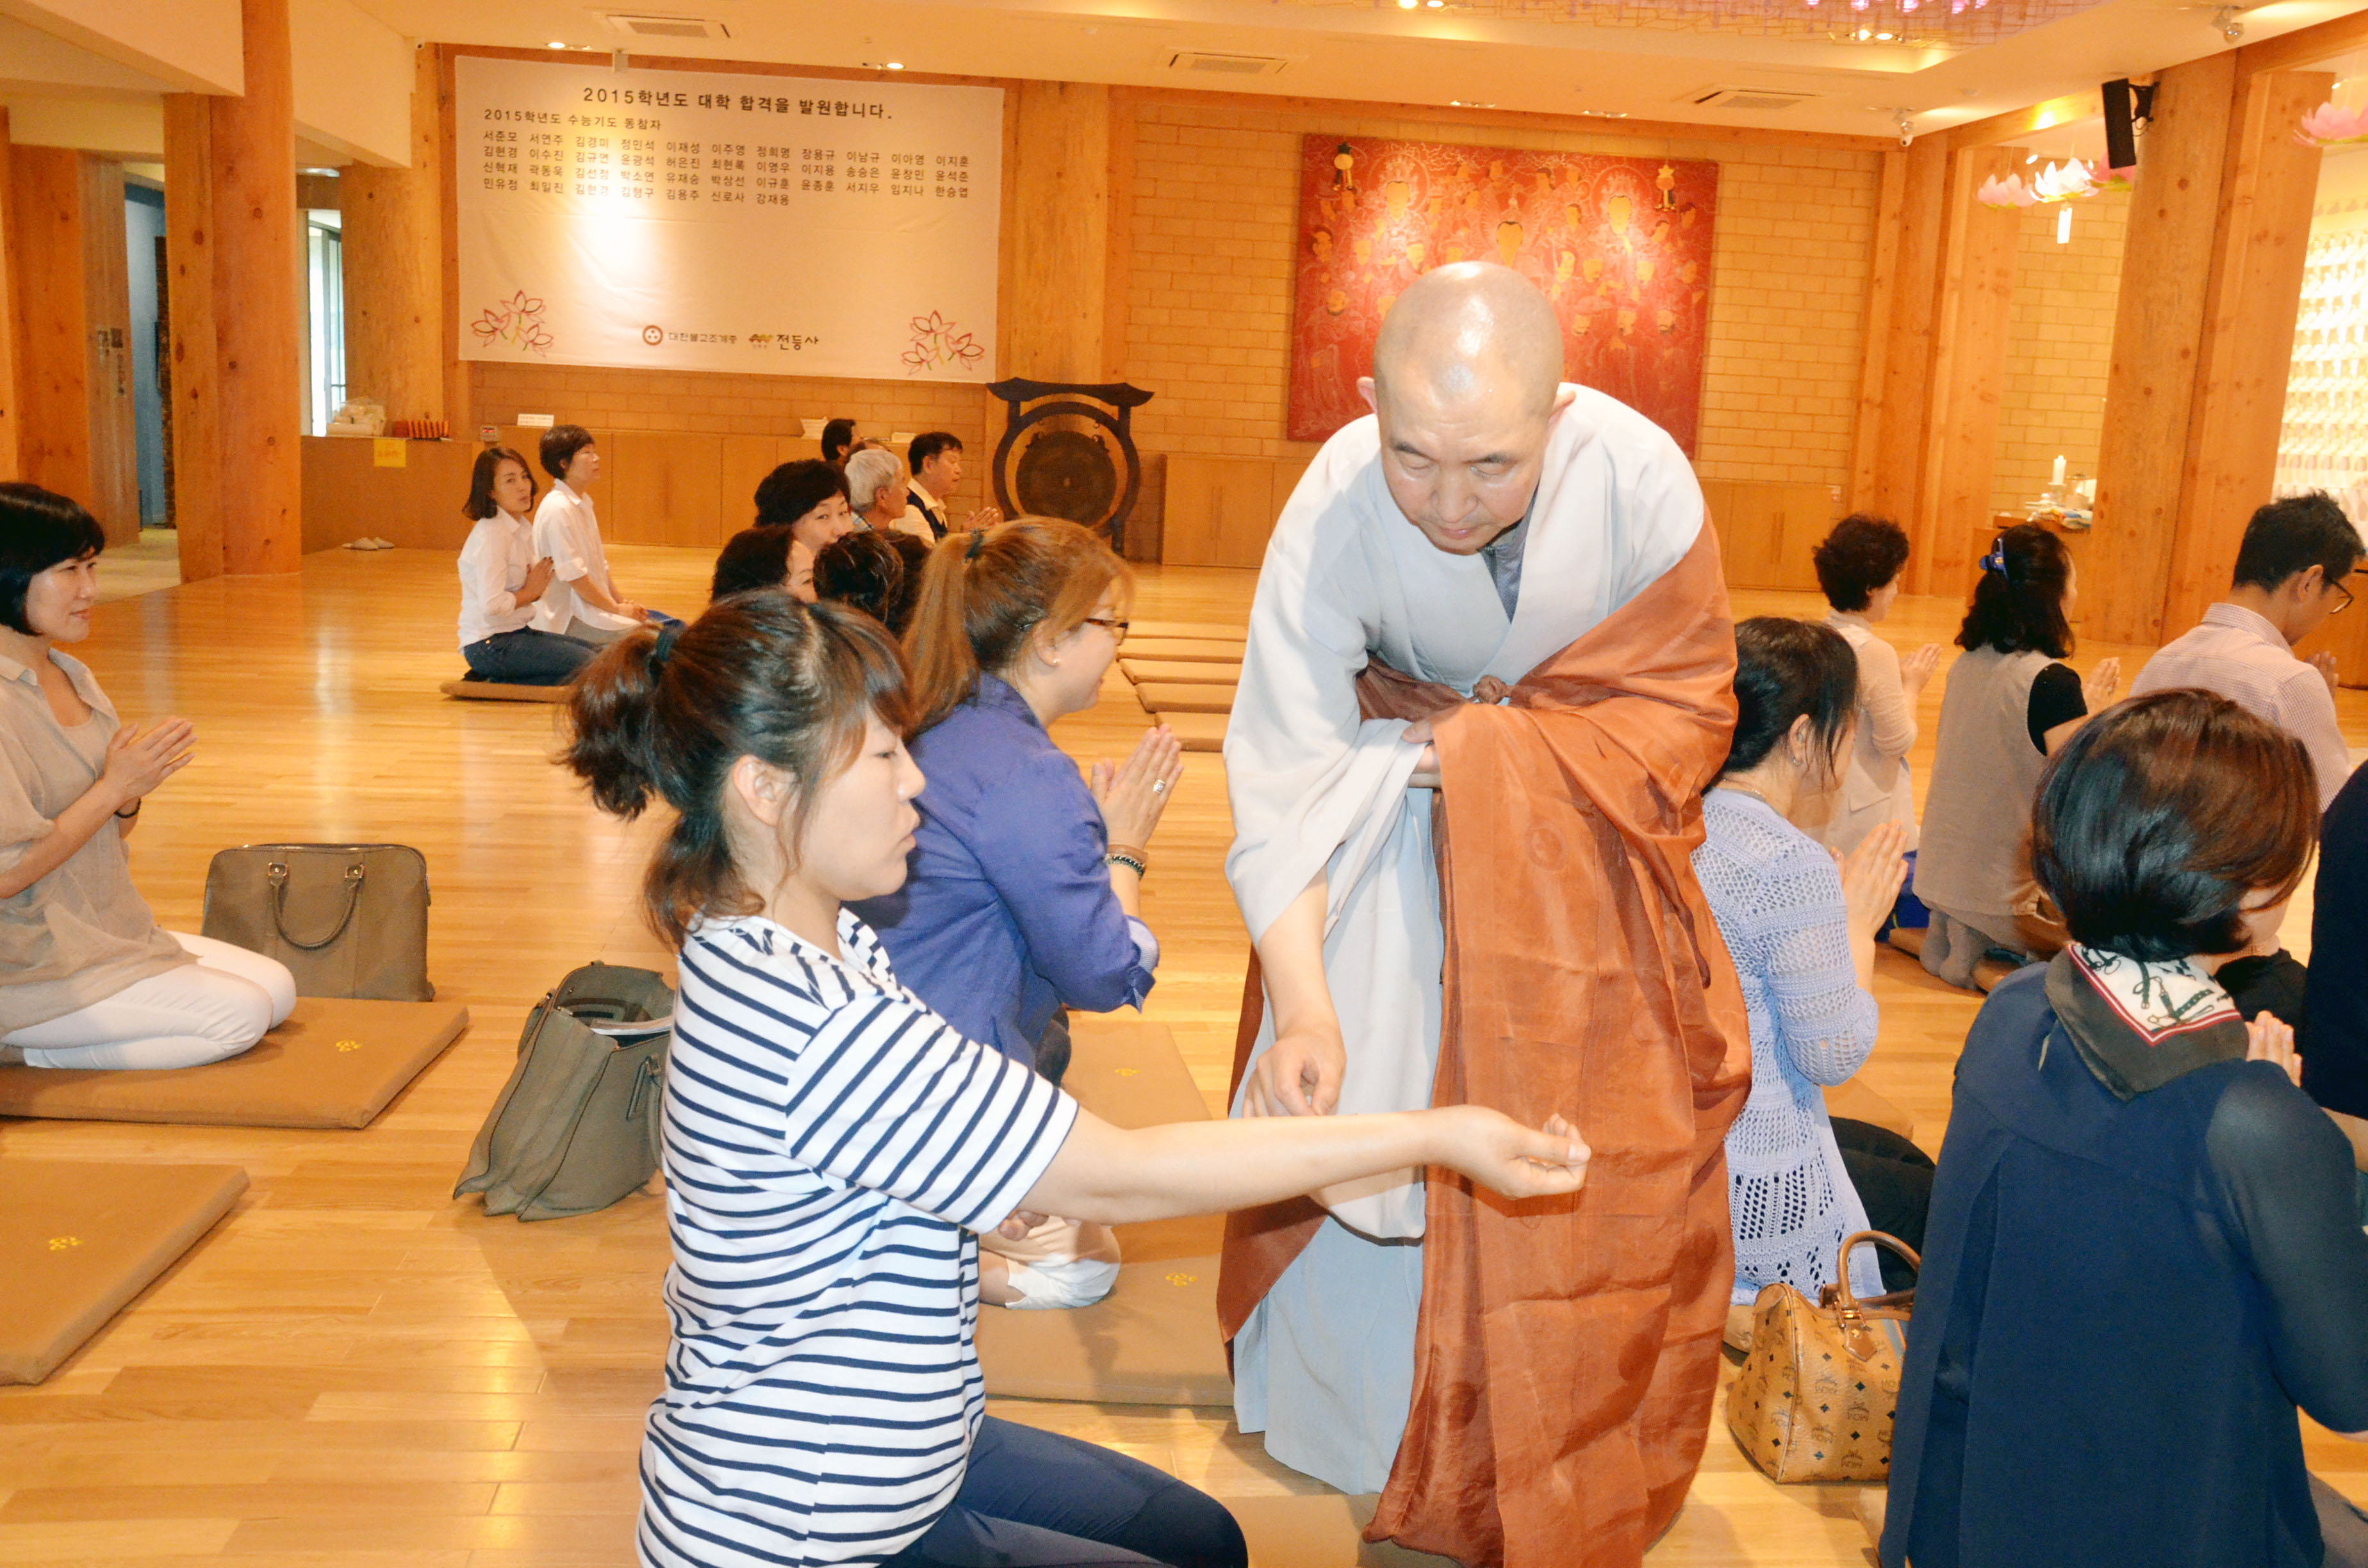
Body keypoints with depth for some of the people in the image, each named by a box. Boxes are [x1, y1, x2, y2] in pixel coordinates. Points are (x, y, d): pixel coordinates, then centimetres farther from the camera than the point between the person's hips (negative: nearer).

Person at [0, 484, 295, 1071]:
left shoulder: (72, 676, 8)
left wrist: (131, 794, -8)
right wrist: (114, 787, -19)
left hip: (109, 931, 9)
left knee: (277, 989, 2)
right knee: (240, 1015, -16)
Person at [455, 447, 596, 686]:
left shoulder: (523, 528, 11)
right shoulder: (490, 535, -17)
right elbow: (492, 604, -25)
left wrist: (539, 585, -5)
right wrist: (530, 592, -8)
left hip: (517, 633, 9)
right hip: (489, 645, -9)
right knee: (588, 664, -17)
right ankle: (499, 684, -7)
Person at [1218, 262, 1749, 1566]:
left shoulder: (1641, 477, -28)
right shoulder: (1332, 510, -30)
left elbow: (1683, 716, -16)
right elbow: (1286, 783, -32)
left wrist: (1477, 744, -24)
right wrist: (1306, 1010, -43)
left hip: (1581, 847, 1)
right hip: (1402, 843, 0)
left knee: (1595, 1160, 0)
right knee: (1363, 1117, -1)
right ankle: (1357, 1417, 26)